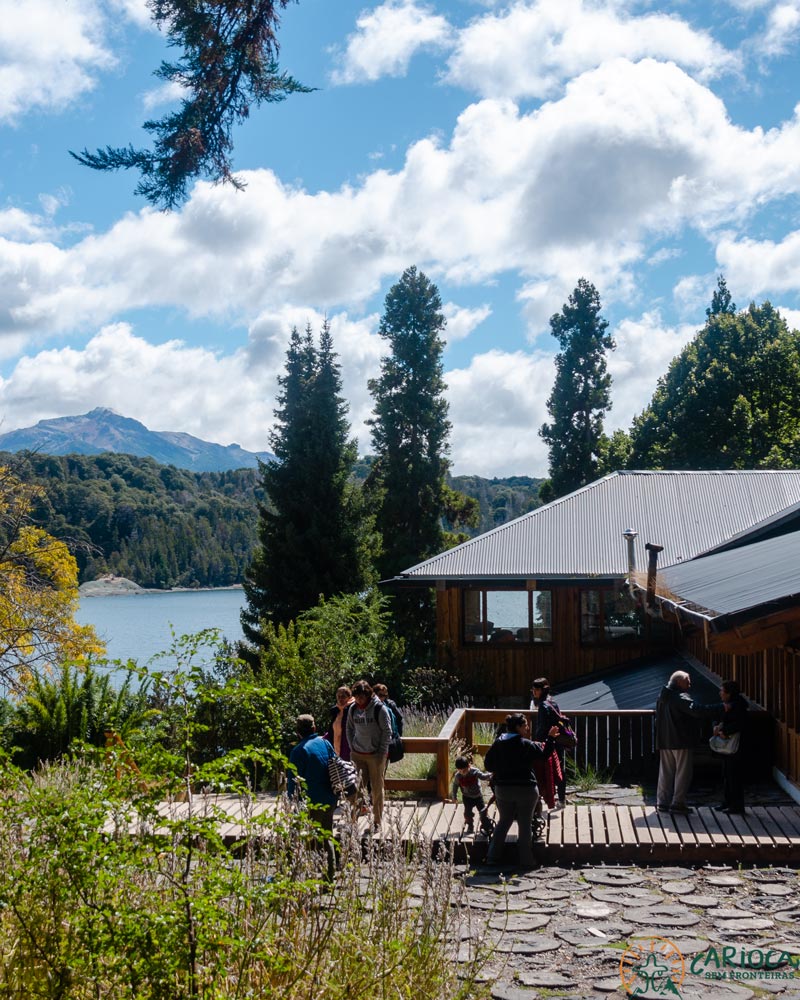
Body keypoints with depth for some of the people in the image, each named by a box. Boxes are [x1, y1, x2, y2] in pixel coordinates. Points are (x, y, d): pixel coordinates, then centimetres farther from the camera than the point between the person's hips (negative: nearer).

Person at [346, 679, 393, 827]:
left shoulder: (379, 708, -10)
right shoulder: (353, 709, 3)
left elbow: (387, 731, -7)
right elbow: (350, 729, 15)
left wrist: (382, 753, -9)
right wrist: (352, 748, 6)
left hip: (375, 755, -3)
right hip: (357, 754, 3)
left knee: (377, 788, 4)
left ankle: (377, 821, 14)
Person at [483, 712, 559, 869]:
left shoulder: (497, 744, -1)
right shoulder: (526, 745, -14)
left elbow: (488, 765, 3)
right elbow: (544, 753, -5)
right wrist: (550, 737, 5)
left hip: (503, 789, 4)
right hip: (526, 790, -4)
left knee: (503, 822, 17)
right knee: (525, 824, 7)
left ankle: (493, 857, 17)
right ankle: (526, 860, 12)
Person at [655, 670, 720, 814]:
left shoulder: (663, 697, 13)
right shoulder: (681, 698, -15)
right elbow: (697, 710, -29)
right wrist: (721, 708, -27)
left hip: (664, 742, 8)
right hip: (681, 742, -8)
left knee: (665, 772, 12)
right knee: (683, 773, 1)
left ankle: (662, 802, 13)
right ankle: (677, 803, 1)